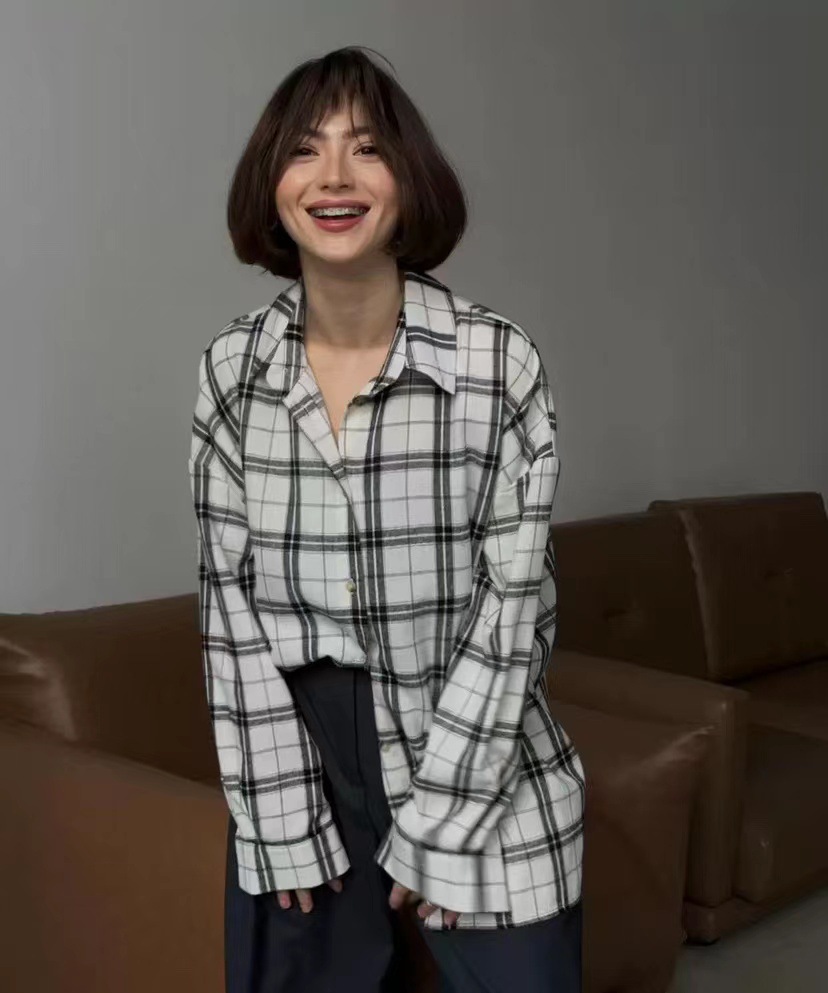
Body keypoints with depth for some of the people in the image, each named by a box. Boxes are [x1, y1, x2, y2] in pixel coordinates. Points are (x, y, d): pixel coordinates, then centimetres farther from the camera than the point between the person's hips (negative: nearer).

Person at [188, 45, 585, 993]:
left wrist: (438, 823, -11)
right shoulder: (232, 367, -4)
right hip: (292, 775, 2)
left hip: (486, 786, -2)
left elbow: (513, 601, -10)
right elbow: (231, 600, -3)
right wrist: (285, 819, -5)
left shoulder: (500, 362, -11)